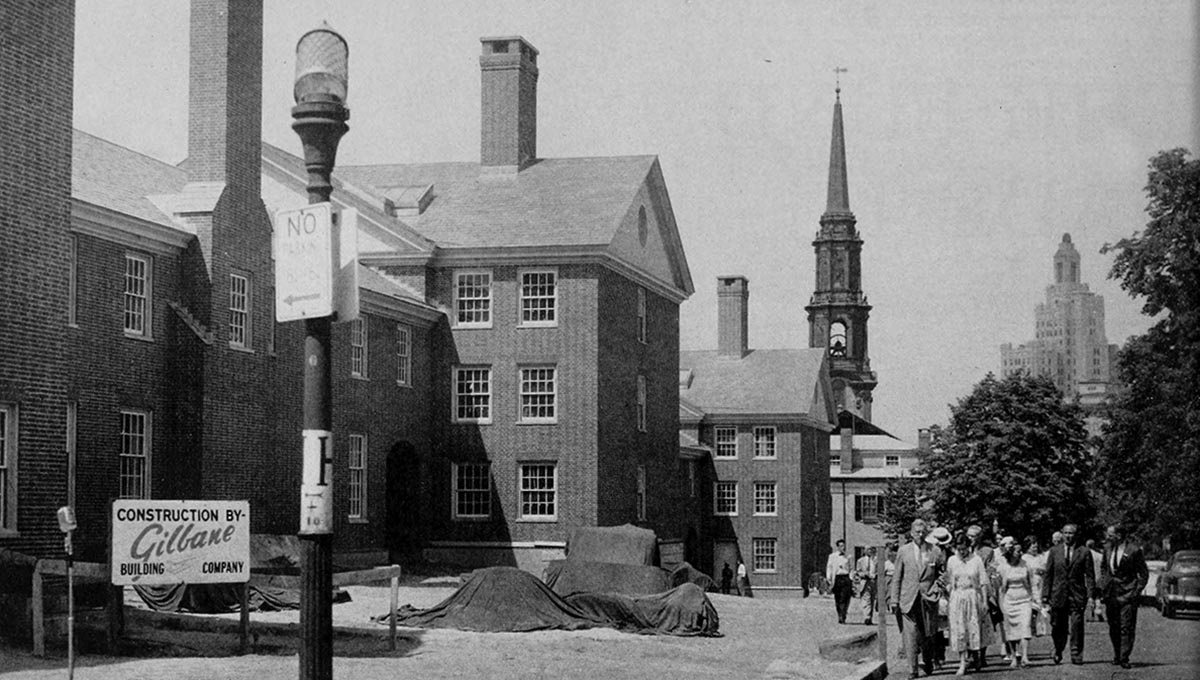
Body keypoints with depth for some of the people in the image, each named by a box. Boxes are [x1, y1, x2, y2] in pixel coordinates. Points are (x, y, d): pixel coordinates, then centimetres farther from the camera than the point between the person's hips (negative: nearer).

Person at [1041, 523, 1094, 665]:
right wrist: (1045, 594, 3)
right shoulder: (1054, 551, 8)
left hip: (1077, 595, -2)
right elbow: (1048, 574, 9)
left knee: (1076, 626, -7)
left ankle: (1076, 655, 0)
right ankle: (1058, 652, 26)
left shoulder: (1084, 552, 3)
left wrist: (1091, 595, -7)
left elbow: (1089, 575, 2)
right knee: (1058, 627, 6)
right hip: (1058, 594, 2)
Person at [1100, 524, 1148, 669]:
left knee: (1127, 628, -5)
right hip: (1110, 594, 5)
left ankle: (1124, 659, -1)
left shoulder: (1134, 551, -10)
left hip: (1127, 594, -5)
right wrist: (1103, 584, 10)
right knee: (1113, 628, 10)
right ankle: (1117, 656, 23)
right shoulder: (1107, 548, 6)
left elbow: (1144, 574, -3)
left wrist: (1136, 592, -10)